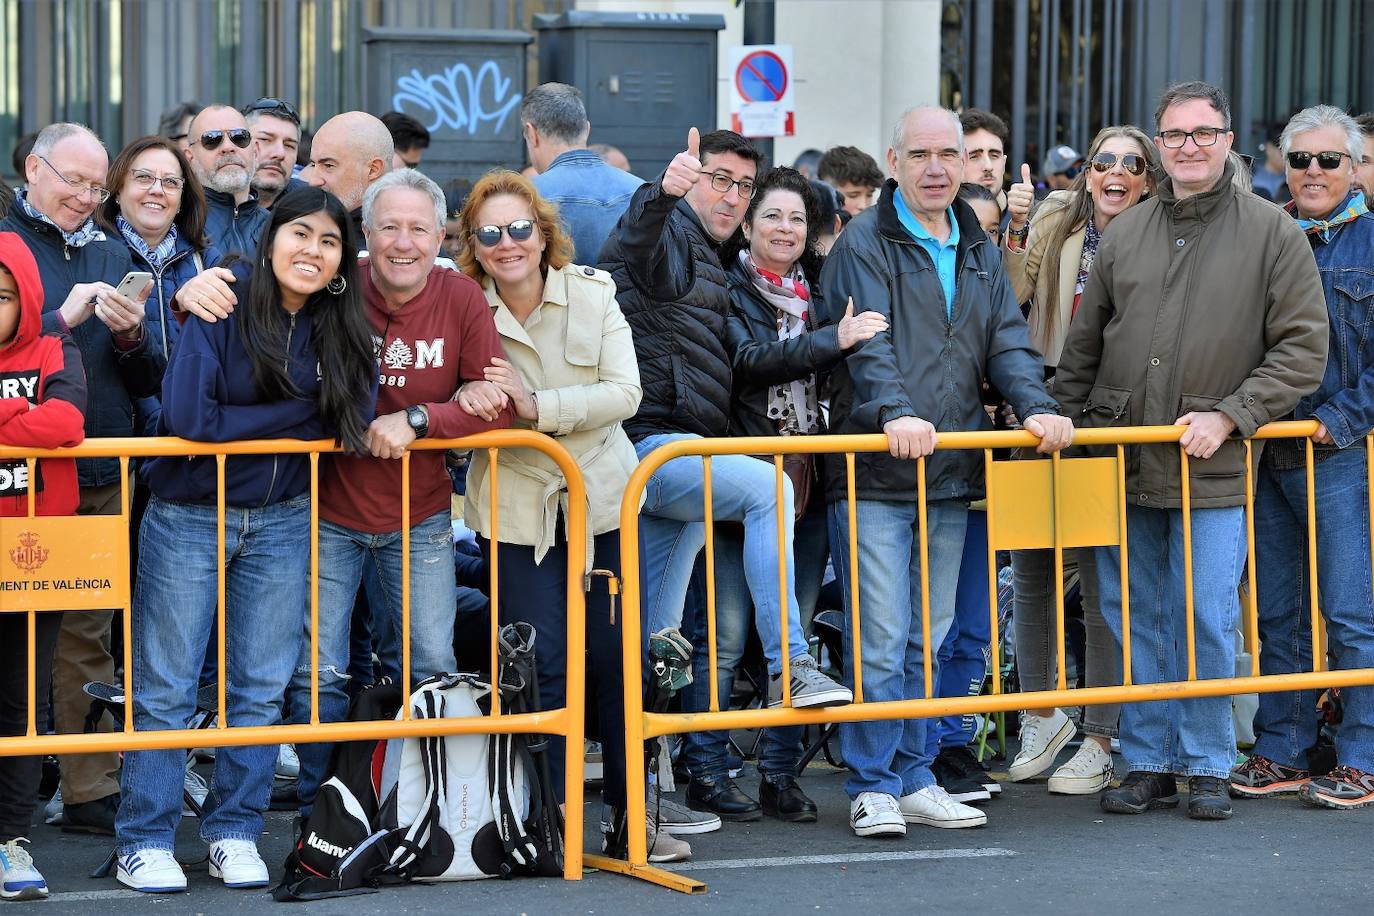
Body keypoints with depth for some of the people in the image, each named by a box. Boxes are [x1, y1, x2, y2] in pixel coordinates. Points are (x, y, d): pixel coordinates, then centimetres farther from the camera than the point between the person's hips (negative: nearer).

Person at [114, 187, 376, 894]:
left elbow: (352, 418, -8)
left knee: (261, 687, 9)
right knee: (166, 688, 1)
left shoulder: (341, 330, 1)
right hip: (188, 516, -4)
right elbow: (186, 416, -22)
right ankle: (143, 843, 9)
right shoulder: (222, 304, -13)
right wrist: (293, 413, -15)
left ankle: (235, 834, 20)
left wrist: (237, 425, -16)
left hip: (282, 522, 4)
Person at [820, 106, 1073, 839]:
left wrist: (1034, 406, -7)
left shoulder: (978, 250, 17)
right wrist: (895, 411, -32)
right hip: (873, 474, -6)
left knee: (928, 638, 12)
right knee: (880, 639, -6)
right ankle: (873, 787, 3)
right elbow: (867, 342, -16)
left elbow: (1006, 340, 11)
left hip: (950, 474, 6)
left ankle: (913, 779, 20)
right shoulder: (865, 243, -4)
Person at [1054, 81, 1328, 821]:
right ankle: (1148, 763, 18)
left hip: (1214, 472, -3)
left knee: (1206, 621, -1)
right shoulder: (1124, 235, 10)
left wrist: (1229, 416, -12)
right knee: (1133, 620, 8)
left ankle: (1207, 766, 12)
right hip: (1121, 468, 4)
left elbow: (1302, 349, -4)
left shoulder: (1272, 233, -1)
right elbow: (1081, 350, 17)